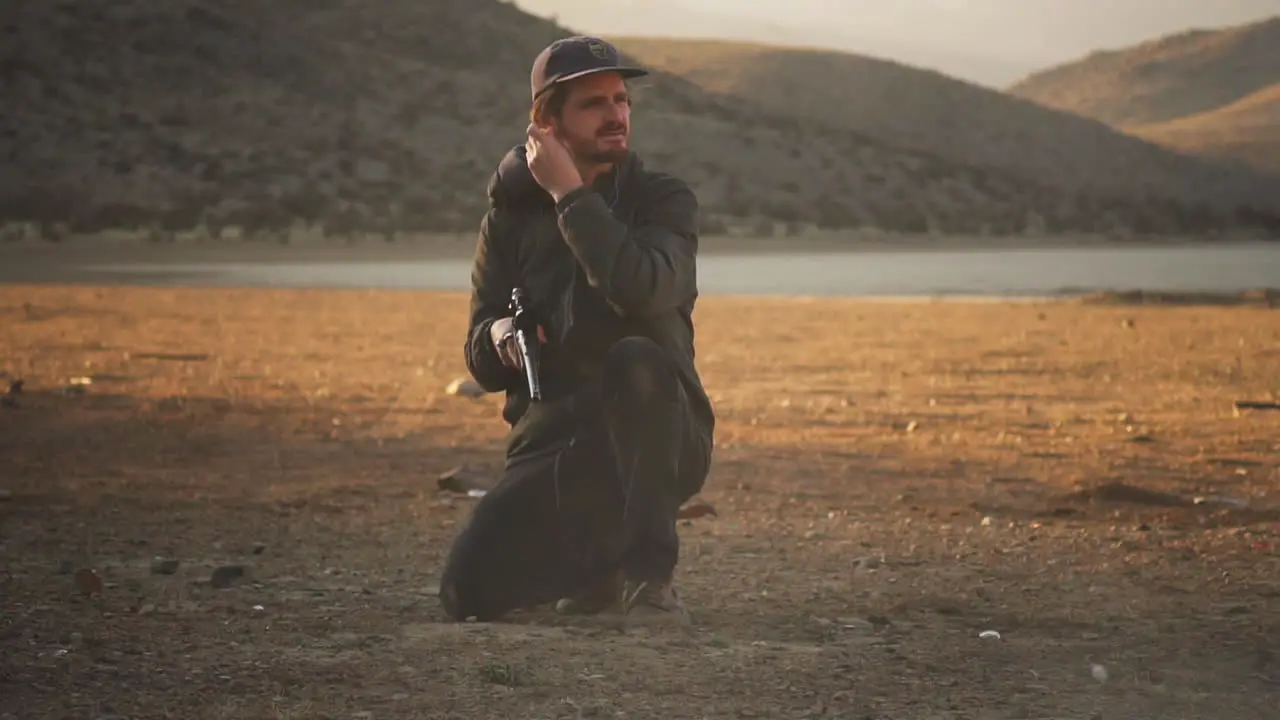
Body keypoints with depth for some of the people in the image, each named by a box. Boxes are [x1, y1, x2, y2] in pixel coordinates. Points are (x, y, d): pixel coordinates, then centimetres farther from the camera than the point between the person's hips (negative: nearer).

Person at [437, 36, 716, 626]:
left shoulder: (663, 201, -1)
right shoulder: (510, 217, 7)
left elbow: (641, 290, -24)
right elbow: (483, 364, 8)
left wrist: (570, 192, -17)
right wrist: (498, 335, -16)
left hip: (658, 441, -2)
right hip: (553, 441, 3)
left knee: (636, 360, -36)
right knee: (471, 593, -19)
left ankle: (649, 576, -25)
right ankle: (596, 560, 15)